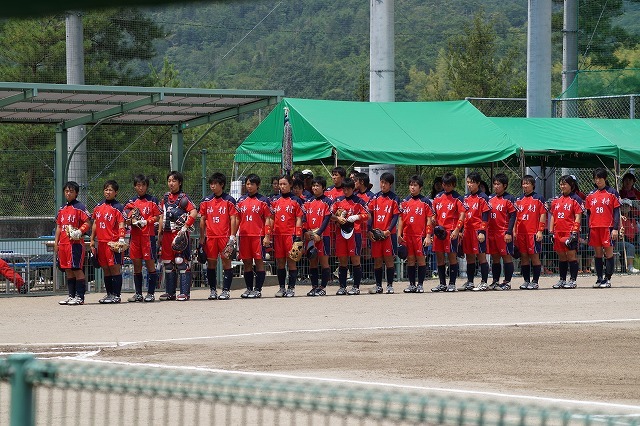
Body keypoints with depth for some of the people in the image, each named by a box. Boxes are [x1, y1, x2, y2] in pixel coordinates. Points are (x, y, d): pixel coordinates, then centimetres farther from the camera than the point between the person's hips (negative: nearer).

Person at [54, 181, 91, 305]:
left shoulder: (79, 207, -4)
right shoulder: (62, 209, 18)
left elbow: (88, 223, -8)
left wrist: (79, 232, -22)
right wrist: (56, 243, 15)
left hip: (75, 243, -7)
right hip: (63, 243, 7)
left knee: (77, 269, -7)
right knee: (68, 270, 10)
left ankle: (80, 297, -5)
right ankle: (71, 295, 16)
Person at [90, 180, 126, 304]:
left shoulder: (118, 207, -4)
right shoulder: (98, 207, 14)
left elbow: (121, 225, -11)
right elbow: (95, 224, 20)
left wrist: (121, 239, -23)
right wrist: (92, 240, 16)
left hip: (113, 242, -6)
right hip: (101, 242, 6)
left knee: (115, 268, -5)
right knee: (105, 269, 11)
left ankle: (116, 295, -3)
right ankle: (109, 294, 19)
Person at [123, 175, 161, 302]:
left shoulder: (152, 201, 2)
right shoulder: (131, 202, 12)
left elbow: (156, 217, -1)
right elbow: (126, 220, 13)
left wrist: (146, 222, -14)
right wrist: (132, 221, -8)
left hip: (148, 235, -4)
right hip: (135, 235, 4)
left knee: (150, 263, -3)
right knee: (136, 264, 6)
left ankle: (151, 293, 1)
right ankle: (138, 294, 12)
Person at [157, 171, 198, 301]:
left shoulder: (183, 198, -5)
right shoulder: (165, 197, 14)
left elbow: (194, 213, -16)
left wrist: (184, 228, -19)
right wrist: (160, 233, 15)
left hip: (179, 234, -7)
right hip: (167, 233, 7)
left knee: (181, 261, -9)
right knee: (168, 263, 9)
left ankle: (184, 293, -7)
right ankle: (170, 292, 17)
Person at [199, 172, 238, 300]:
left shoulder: (229, 200, 1)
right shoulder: (206, 201, 10)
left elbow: (233, 219, -1)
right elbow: (202, 220, 12)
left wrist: (232, 236, -8)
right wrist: (202, 238, 8)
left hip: (225, 236, -3)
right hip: (210, 236, 3)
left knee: (226, 262, -2)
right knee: (211, 263, 4)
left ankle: (226, 290, 1)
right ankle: (212, 290, 10)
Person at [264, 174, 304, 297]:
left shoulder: (295, 200, 2)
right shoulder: (275, 201, 11)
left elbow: (299, 219, 0)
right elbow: (271, 219, 13)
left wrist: (298, 236, -8)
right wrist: (268, 235, 6)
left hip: (290, 234, -3)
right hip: (278, 235, 3)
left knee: (291, 261, -2)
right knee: (280, 262, 6)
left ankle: (291, 288, 1)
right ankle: (282, 288, 12)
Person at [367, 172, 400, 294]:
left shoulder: (394, 199, 0)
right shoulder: (375, 198, 9)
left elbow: (395, 217, -4)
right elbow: (370, 215, 7)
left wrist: (388, 231, -16)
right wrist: (369, 231, -4)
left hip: (388, 234, -3)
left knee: (389, 259, -2)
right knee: (377, 260, 6)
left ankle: (390, 285, 4)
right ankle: (378, 285, 14)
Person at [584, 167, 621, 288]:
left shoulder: (612, 193, 1)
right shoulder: (591, 195, 12)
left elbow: (617, 212, -2)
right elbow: (588, 213, 14)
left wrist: (615, 228, -10)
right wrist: (588, 230, 8)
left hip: (608, 227, -4)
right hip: (594, 227, 4)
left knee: (608, 252, -2)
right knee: (598, 253, 7)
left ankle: (607, 279, 1)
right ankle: (599, 278, 12)